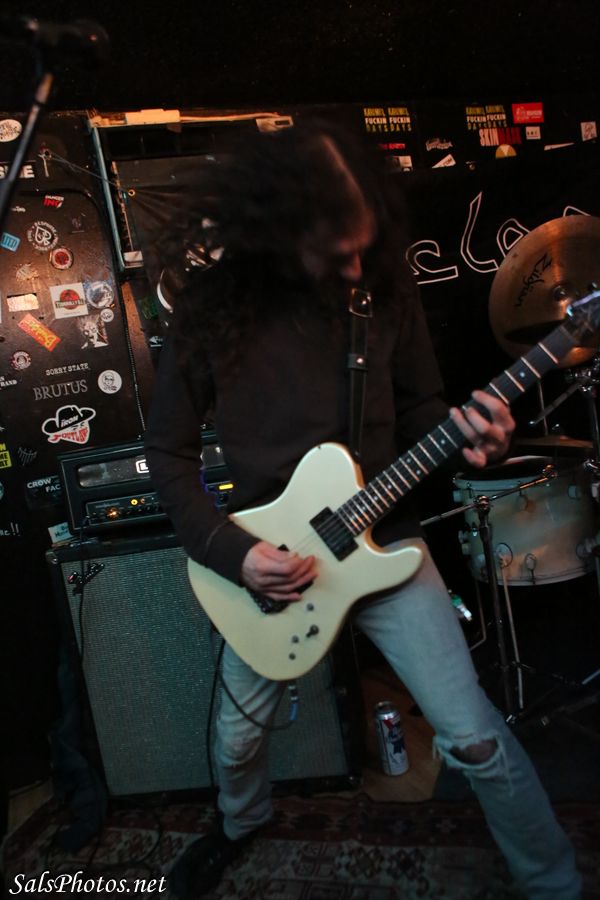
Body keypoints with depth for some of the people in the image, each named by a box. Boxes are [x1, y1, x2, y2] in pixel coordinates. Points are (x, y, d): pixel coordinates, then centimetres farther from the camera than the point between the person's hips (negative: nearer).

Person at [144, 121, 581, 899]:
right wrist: (232, 551, -13)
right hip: (263, 559, 1)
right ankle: (242, 822, 57)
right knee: (239, 734, 20)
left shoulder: (386, 285, -7)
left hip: (382, 538, 0)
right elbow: (169, 453, -4)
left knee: (474, 737, -2)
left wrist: (463, 436, -19)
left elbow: (417, 408, 4)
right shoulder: (211, 306, -10)